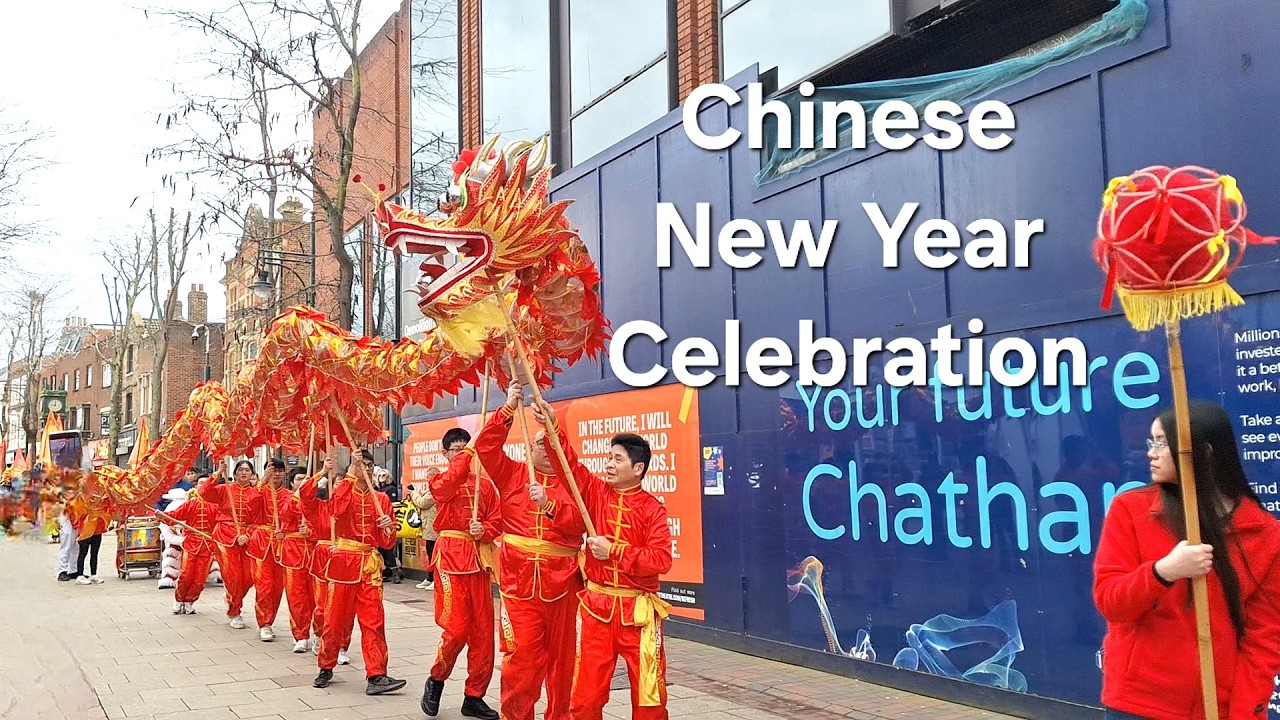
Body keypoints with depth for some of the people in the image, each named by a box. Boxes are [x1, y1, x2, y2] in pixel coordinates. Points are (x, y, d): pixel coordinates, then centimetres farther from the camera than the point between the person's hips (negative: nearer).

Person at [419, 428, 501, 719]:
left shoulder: (485, 484, 14)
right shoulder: (439, 482, 4)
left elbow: (497, 521, 10)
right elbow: (450, 482, -21)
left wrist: (484, 530, -10)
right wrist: (468, 453, -18)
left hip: (479, 558, 4)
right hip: (451, 556, -4)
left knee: (482, 631, 4)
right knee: (456, 628, -9)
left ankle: (474, 697, 15)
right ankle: (436, 679, 18)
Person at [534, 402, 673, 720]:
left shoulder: (652, 508, -6)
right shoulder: (597, 493, 4)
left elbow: (661, 559, -14)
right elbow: (570, 465, -6)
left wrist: (614, 553, -16)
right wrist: (553, 428, -18)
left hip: (638, 609, -3)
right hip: (596, 605, 3)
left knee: (648, 692, 5)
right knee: (587, 691, 8)